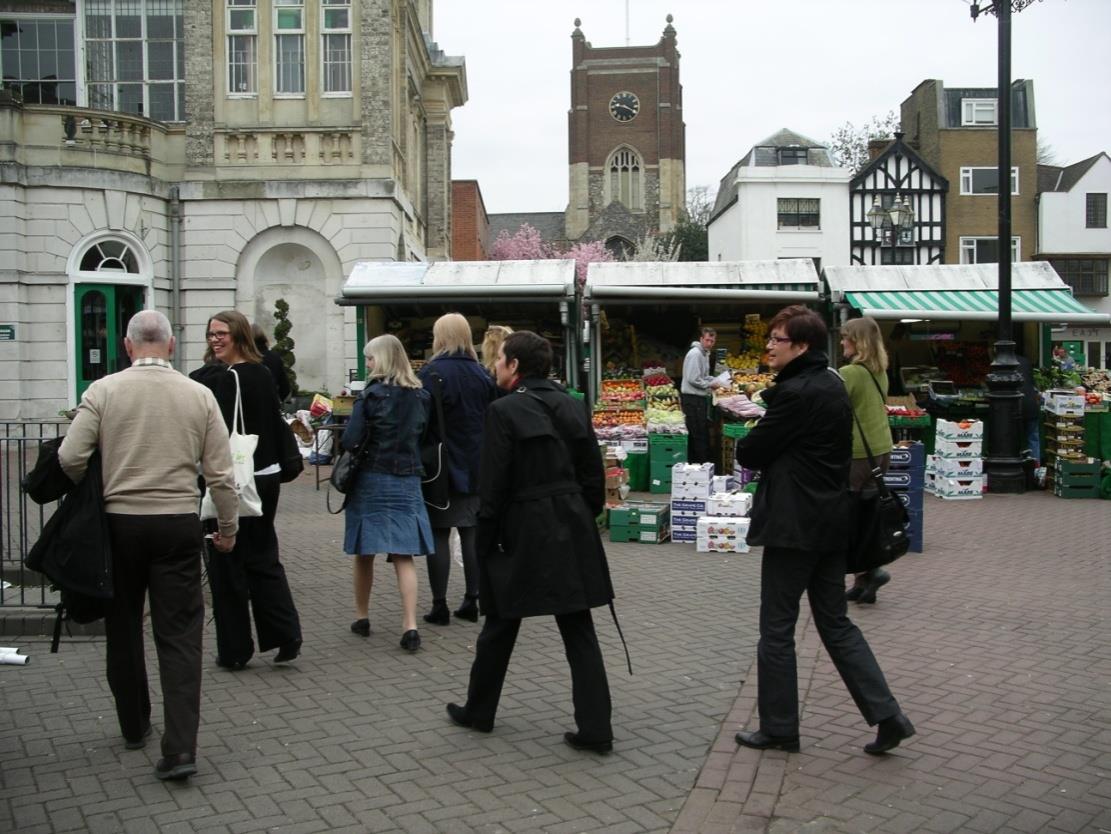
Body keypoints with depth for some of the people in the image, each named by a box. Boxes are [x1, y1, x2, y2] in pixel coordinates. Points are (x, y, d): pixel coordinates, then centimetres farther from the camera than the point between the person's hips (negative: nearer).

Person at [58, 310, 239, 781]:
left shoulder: (103, 391, -5)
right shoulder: (199, 395, -2)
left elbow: (70, 458, -8)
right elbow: (220, 473, -1)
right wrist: (228, 528, 11)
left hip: (118, 523, 0)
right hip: (178, 525, 0)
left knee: (124, 631, 17)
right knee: (179, 637, 2)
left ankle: (134, 728, 31)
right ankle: (180, 748, -5)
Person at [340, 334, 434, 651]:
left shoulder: (373, 393, -11)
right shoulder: (420, 395, 4)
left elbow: (351, 440, -14)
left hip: (372, 479, -3)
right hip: (408, 481, 4)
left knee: (364, 553, 13)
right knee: (404, 556, 3)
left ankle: (362, 617, 26)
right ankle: (410, 625, -7)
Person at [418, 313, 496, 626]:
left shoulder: (433, 372, -11)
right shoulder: (481, 373, 6)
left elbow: (426, 420, -14)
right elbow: (490, 419, 10)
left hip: (442, 464, -5)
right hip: (475, 465, 5)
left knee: (438, 534, 1)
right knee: (471, 533, 10)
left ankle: (439, 606, 3)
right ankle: (472, 601, 15)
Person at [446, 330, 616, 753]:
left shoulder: (503, 410, -11)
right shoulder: (572, 406, 6)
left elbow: (494, 485, -12)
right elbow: (594, 473, 8)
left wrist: (486, 543, -3)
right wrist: (585, 519, 16)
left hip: (524, 532, -5)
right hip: (573, 530, 5)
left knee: (500, 626, 13)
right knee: (579, 631, 7)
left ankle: (479, 711, 30)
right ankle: (595, 728, 5)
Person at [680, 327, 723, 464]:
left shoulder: (705, 354, 16)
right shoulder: (695, 354, -16)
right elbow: (693, 379, -22)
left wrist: (716, 380, 9)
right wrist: (711, 384, -12)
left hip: (699, 398, 10)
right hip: (693, 398, -10)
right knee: (699, 434, -6)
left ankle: (693, 463, 20)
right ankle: (703, 464, -2)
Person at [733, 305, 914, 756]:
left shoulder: (795, 393, -18)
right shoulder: (834, 387, 11)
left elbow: (749, 452, -13)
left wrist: (745, 444, 6)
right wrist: (769, 449, 4)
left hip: (793, 525, -9)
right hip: (831, 521, 9)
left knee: (776, 629, 4)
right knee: (836, 623, 16)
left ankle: (778, 729, 15)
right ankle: (887, 715, 13)